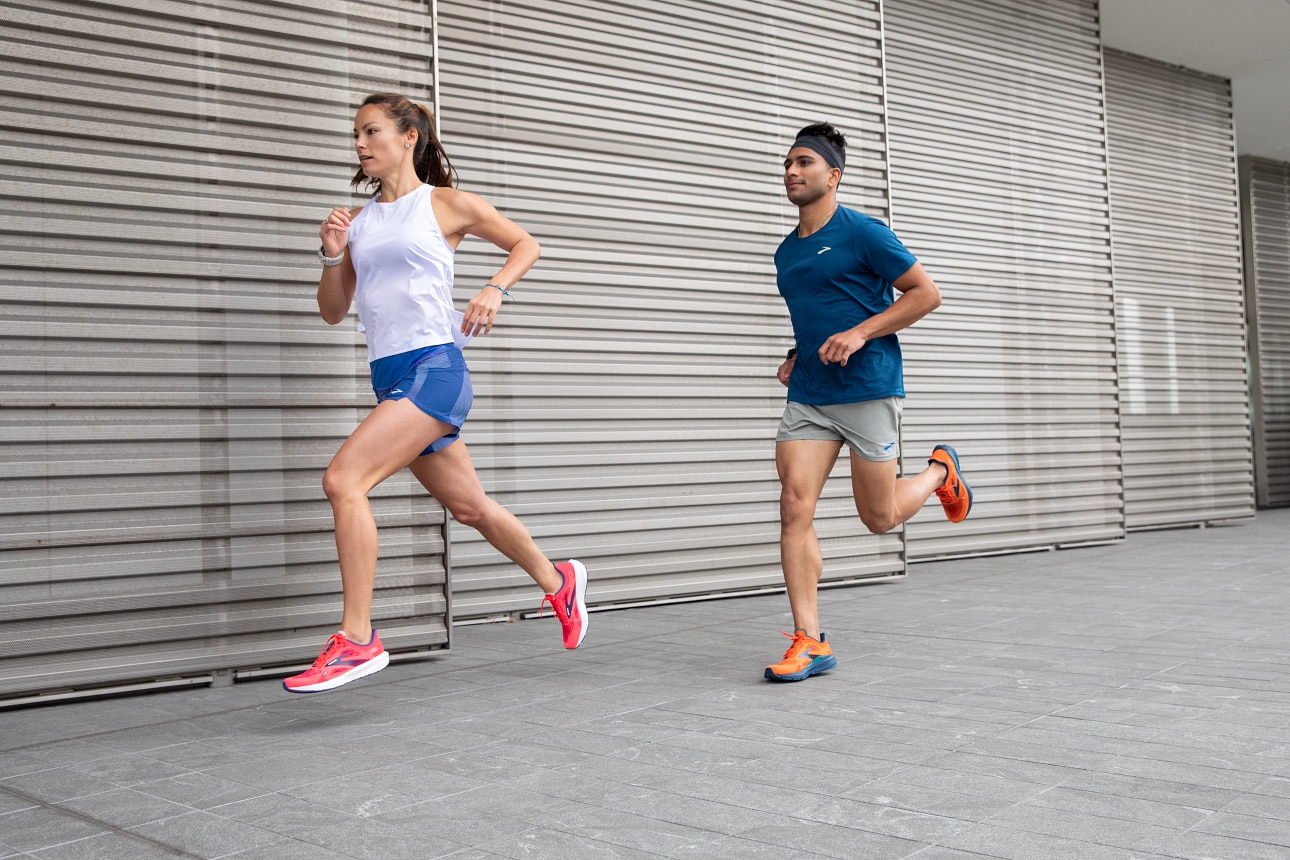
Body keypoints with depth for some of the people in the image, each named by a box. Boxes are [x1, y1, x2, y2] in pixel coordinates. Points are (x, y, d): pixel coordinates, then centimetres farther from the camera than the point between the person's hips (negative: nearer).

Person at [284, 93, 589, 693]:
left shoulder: (446, 204, 2)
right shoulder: (359, 221, 15)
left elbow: (525, 245, 11)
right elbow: (333, 312, 16)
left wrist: (495, 289, -7)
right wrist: (332, 255, -1)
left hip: (433, 368, -7)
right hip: (389, 378, 7)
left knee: (343, 479, -22)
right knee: (468, 506, 14)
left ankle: (357, 640, -17)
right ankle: (559, 582, 37)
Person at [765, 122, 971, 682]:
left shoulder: (862, 232, -6)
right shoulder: (786, 253, 15)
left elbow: (926, 293, -7)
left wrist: (860, 333, -16)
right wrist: (798, 357, 11)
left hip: (869, 390, -5)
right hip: (807, 396, 6)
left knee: (879, 517, 2)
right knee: (795, 506, -10)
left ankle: (940, 472, 34)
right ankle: (809, 641, -6)